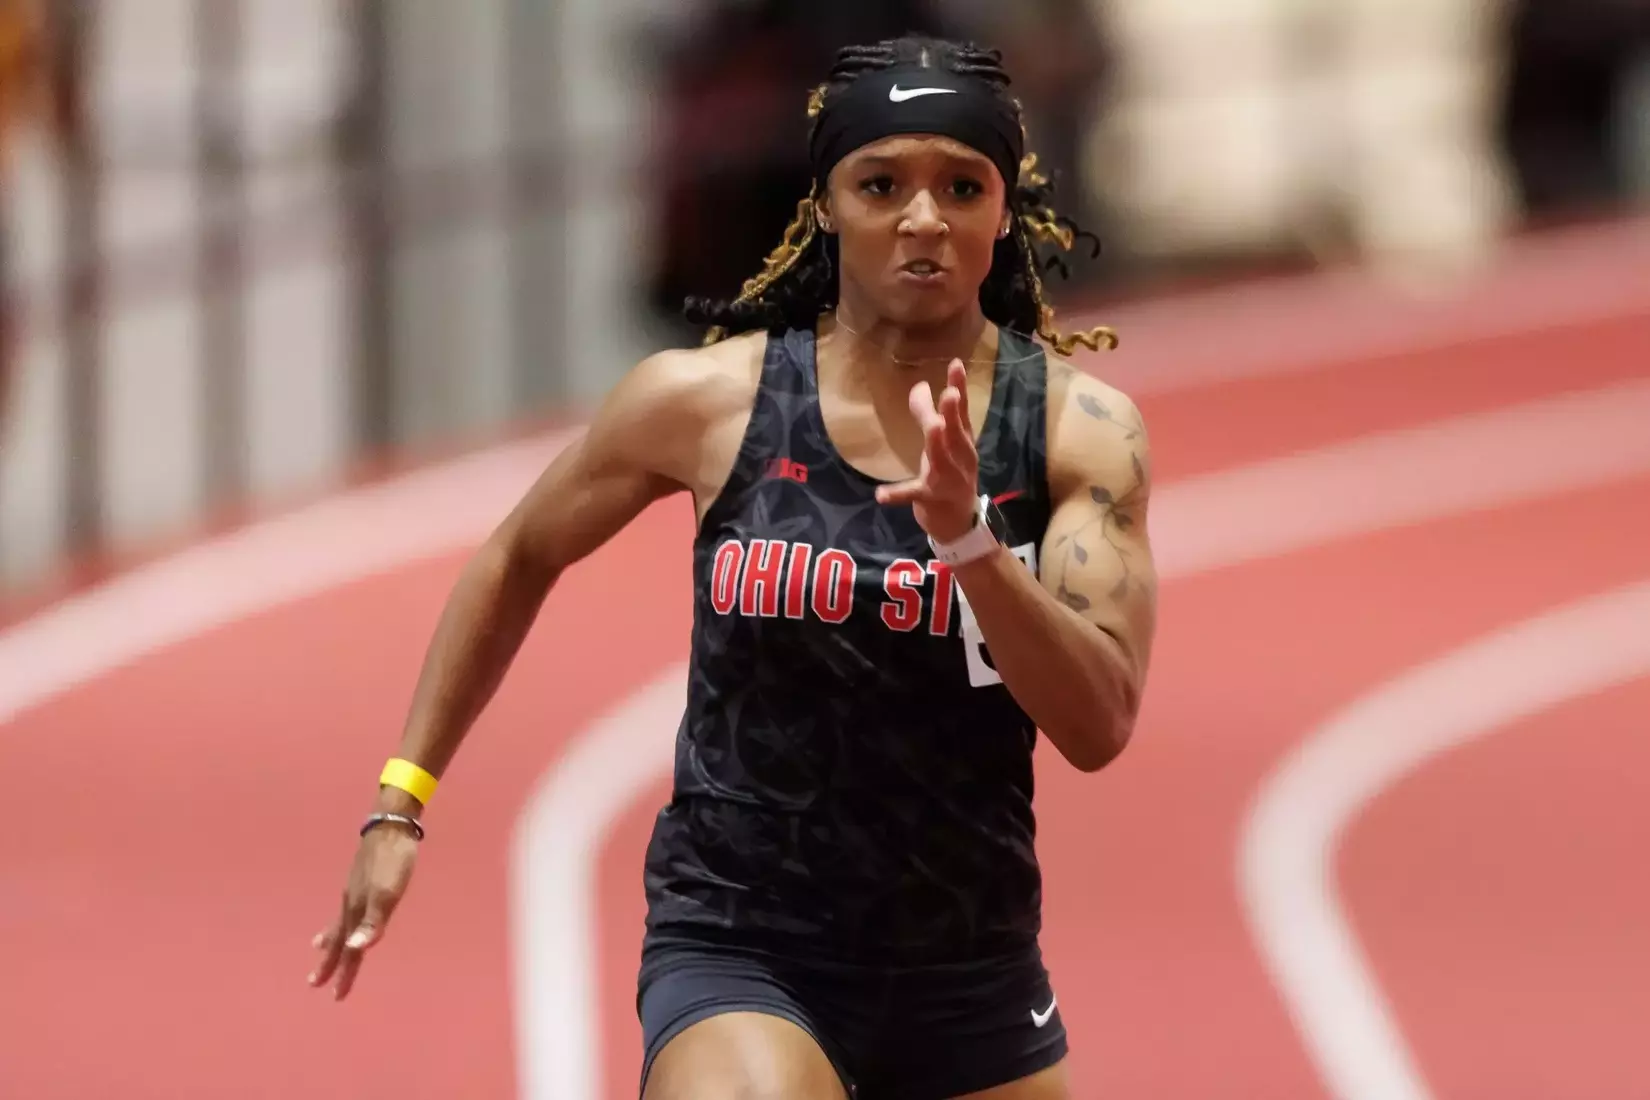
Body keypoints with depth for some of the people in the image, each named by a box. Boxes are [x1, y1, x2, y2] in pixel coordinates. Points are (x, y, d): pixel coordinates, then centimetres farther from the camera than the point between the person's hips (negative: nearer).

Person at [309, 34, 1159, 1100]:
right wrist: (403, 799, 11)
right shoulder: (707, 401, -6)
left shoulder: (1079, 428, -5)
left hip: (972, 979, 2)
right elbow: (519, 561, 12)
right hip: (737, 953, -2)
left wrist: (969, 539, -28)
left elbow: (1100, 727, -14)